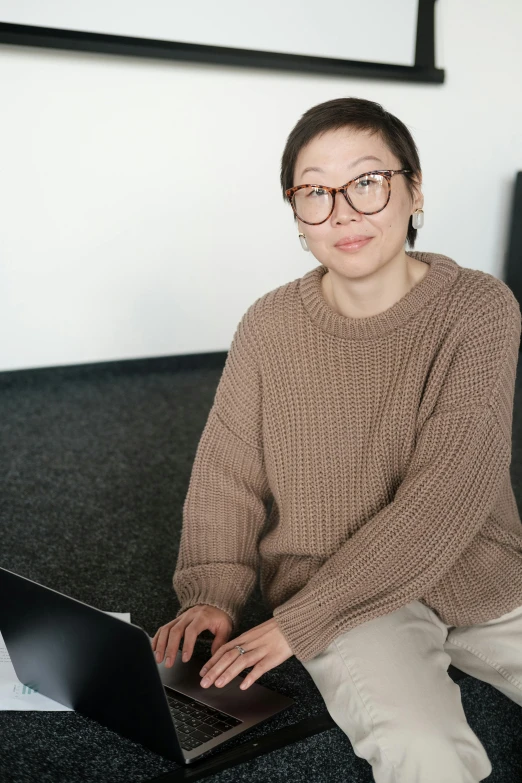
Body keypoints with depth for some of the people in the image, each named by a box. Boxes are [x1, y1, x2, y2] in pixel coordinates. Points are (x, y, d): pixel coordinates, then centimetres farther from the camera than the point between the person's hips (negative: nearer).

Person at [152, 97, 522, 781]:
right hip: (327, 580, -1)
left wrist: (299, 620, -22)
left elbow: (446, 495, -20)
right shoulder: (270, 326, -7)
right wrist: (212, 593, -13)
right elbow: (227, 476, 2)